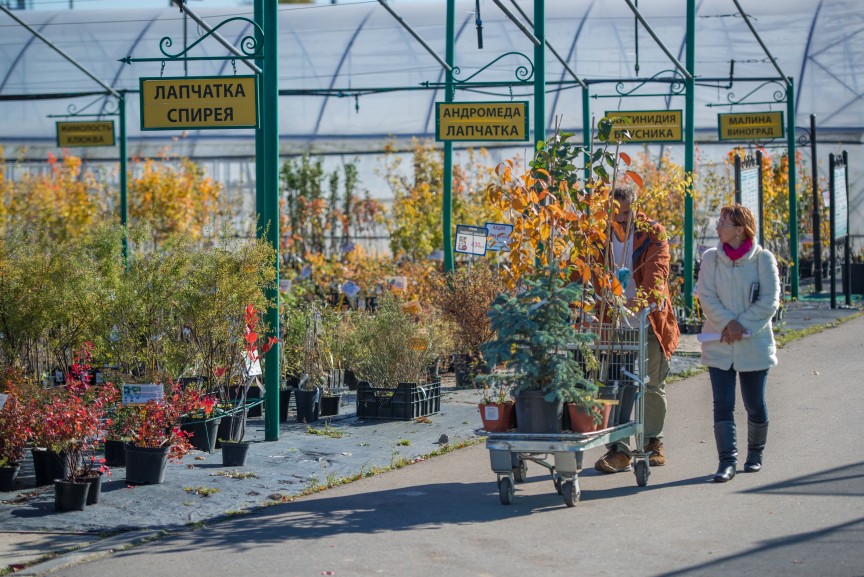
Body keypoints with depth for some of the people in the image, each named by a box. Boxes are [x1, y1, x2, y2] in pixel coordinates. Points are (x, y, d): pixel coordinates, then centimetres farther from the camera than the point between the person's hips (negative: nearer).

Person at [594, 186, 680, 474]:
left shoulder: (653, 233, -2)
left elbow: (657, 270, -16)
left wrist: (645, 300, -34)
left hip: (649, 321, -1)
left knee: (652, 386, 9)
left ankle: (653, 442, 25)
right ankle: (619, 450, -1)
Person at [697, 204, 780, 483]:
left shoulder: (763, 259, -4)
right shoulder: (711, 258, 2)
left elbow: (769, 301, -7)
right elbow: (706, 296, -3)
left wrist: (742, 325, -14)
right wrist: (727, 323, -16)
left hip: (754, 343, -1)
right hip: (718, 345, 1)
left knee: (755, 405, 8)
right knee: (723, 404, -6)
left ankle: (755, 453, 28)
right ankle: (727, 460, -7)